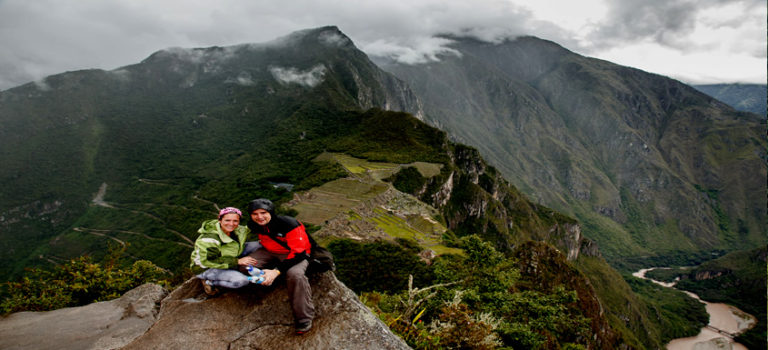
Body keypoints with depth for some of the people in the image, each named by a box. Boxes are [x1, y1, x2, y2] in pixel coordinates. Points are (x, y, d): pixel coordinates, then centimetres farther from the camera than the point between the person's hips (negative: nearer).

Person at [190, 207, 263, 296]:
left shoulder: (239, 230, -9)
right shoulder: (208, 239, -30)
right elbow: (208, 261, -29)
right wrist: (237, 261, -29)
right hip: (208, 267, -7)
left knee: (259, 245, -7)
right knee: (240, 281, -32)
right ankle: (209, 281, -8)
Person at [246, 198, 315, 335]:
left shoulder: (289, 224, -31)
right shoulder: (253, 225, -11)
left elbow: (299, 252, -31)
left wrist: (277, 271, -38)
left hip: (297, 253, -6)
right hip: (270, 252, 6)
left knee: (295, 274, -36)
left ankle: (304, 318, -22)